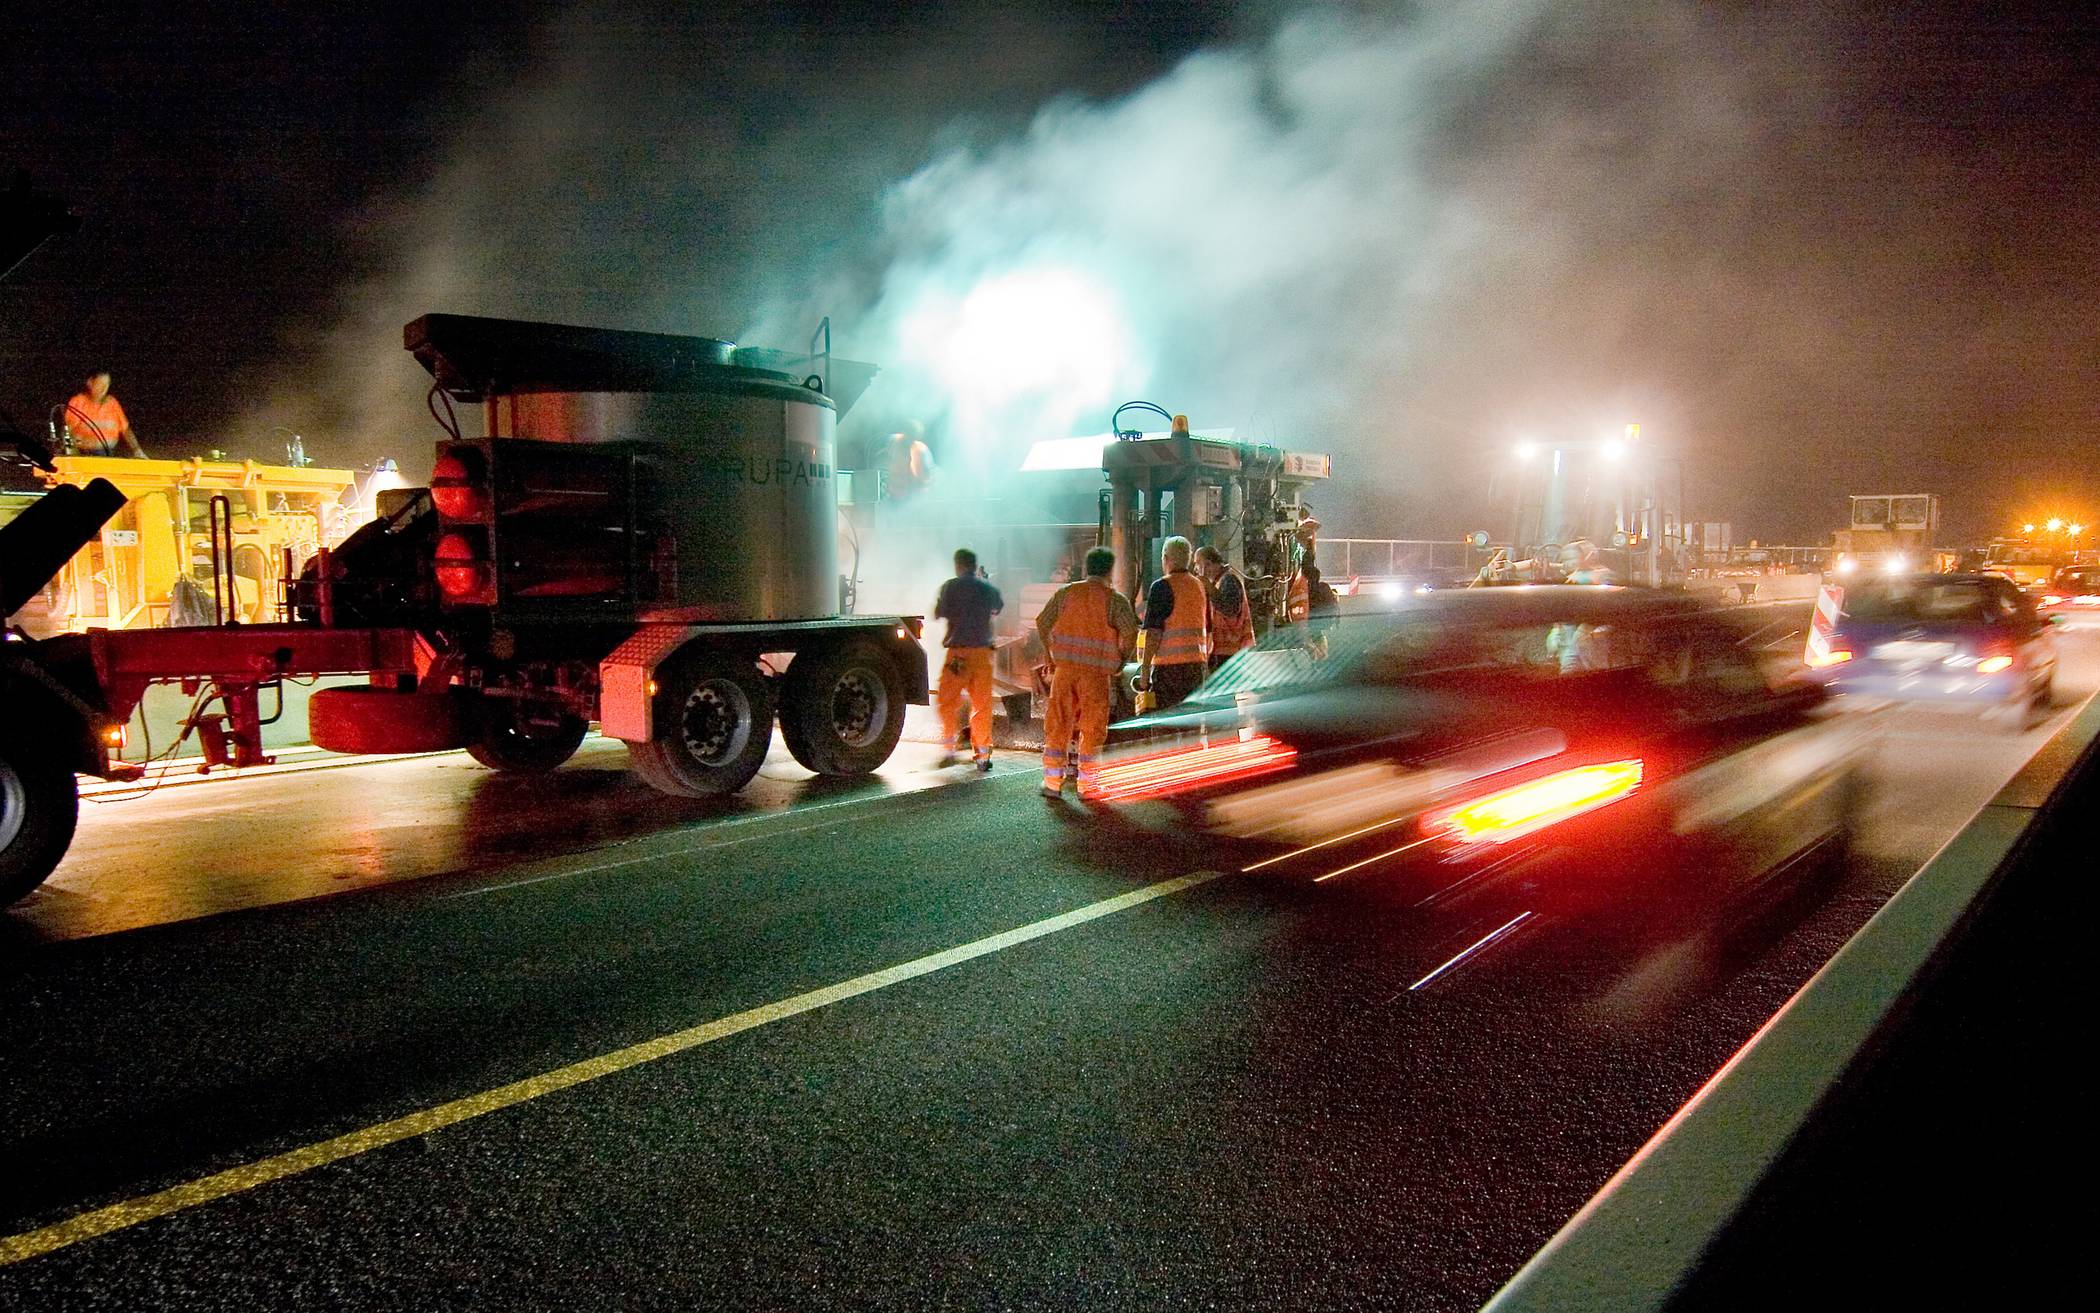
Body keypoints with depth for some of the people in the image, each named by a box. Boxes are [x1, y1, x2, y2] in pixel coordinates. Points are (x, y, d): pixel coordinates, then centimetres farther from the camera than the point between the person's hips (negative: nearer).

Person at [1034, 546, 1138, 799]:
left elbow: (1042, 622, 5)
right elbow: (1130, 633, -12)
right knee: (1092, 727, 7)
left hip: (1064, 667, 3)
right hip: (1097, 671, -2)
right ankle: (1086, 785, 11)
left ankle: (1052, 782, 10)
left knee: (1058, 723, 9)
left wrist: (1051, 655, 16)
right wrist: (1119, 662, 3)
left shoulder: (1066, 592, 6)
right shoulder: (1115, 600, -2)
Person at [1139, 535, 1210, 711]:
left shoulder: (1162, 587, -9)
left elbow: (1154, 632, -13)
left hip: (1168, 665, -6)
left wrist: (1145, 669, -10)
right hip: (1197, 664, 6)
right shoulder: (1201, 586, 12)